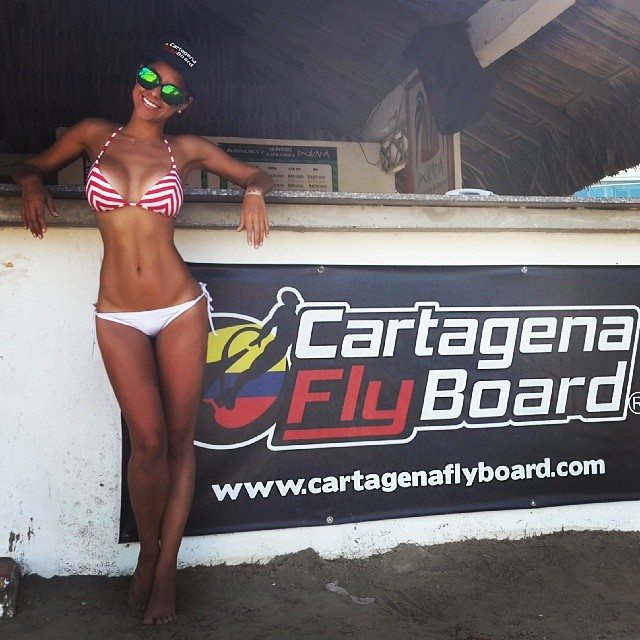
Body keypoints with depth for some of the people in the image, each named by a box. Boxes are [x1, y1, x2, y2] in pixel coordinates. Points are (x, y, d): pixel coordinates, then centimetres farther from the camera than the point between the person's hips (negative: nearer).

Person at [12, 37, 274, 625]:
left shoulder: (186, 150, 7)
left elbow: (254, 174, 18)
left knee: (179, 436, 2)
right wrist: (33, 185, -1)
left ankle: (166, 567, 17)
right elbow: (33, 167, 21)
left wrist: (254, 192, -4)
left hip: (181, 308, 1)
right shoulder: (94, 134, 8)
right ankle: (147, 553, 17)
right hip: (119, 316, 0)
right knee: (149, 439, -9)